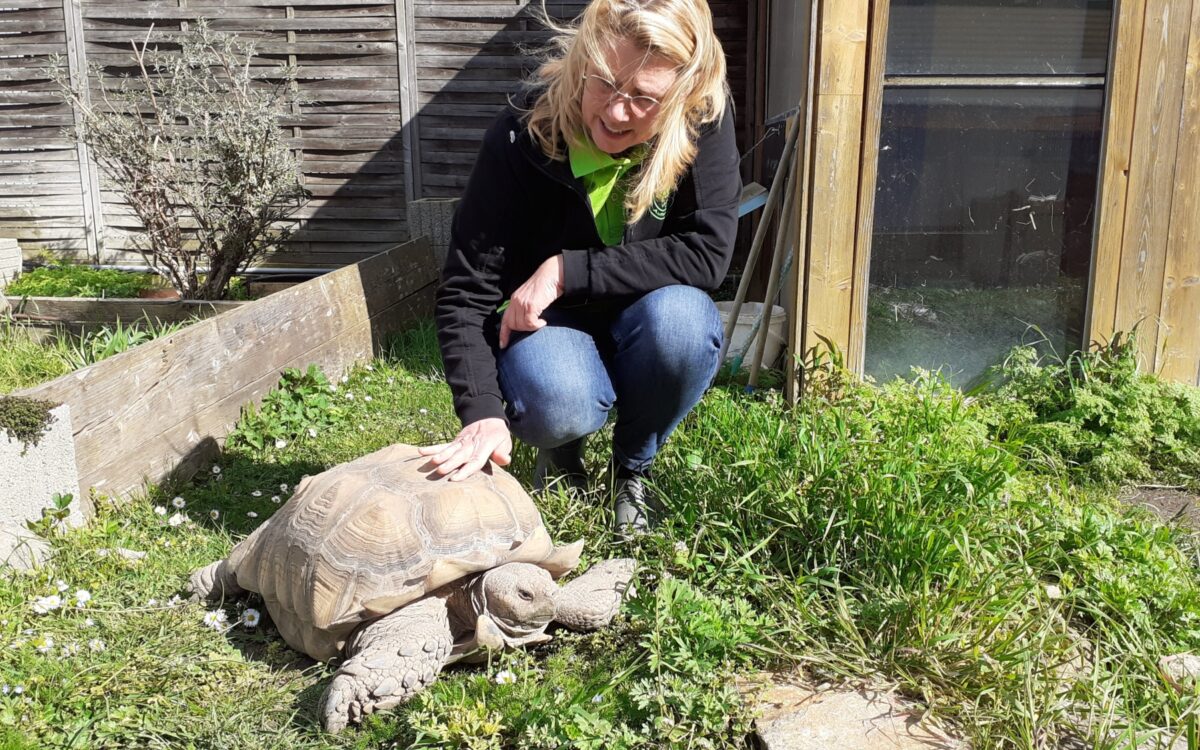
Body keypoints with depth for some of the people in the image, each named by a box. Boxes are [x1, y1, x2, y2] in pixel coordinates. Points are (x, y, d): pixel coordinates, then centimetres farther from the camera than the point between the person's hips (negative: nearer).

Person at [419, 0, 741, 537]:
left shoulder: (705, 120, -21)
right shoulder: (521, 137, -23)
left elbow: (705, 254, -24)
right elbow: (466, 290, -22)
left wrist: (566, 271, -28)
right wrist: (483, 412, -36)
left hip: (641, 324, 2)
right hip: (542, 322, -2)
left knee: (680, 316, -33)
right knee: (558, 406, -34)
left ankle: (634, 467, -2)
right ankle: (561, 448, 7)